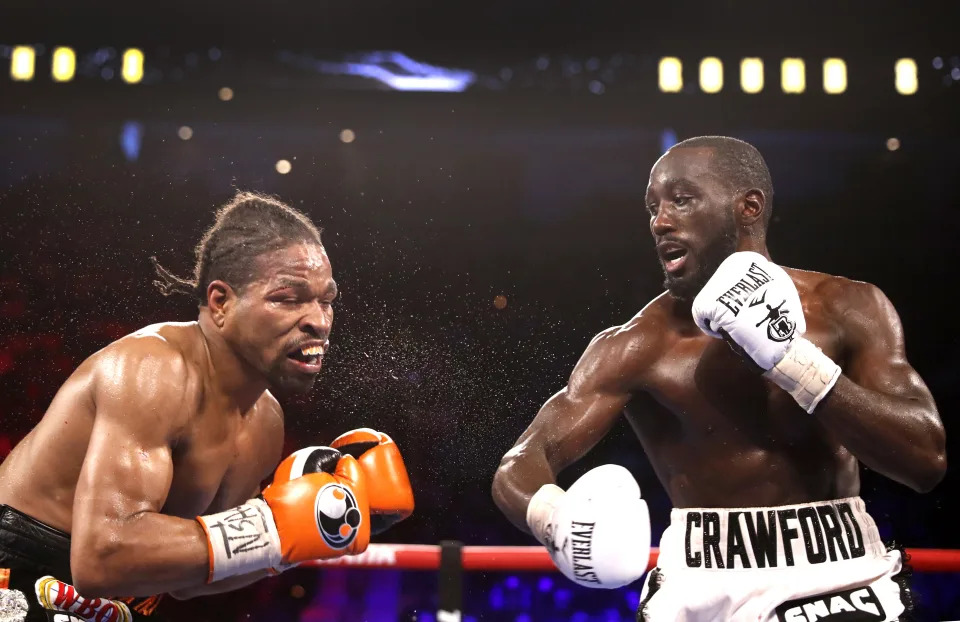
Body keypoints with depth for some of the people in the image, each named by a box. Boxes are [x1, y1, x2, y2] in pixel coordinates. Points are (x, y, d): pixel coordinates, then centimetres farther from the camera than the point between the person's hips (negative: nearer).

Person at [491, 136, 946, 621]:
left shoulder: (849, 309, -3)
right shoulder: (635, 349, -7)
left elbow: (927, 459, -10)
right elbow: (519, 468, -12)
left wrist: (791, 360, -19)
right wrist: (557, 519, -35)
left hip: (842, 580, 1)